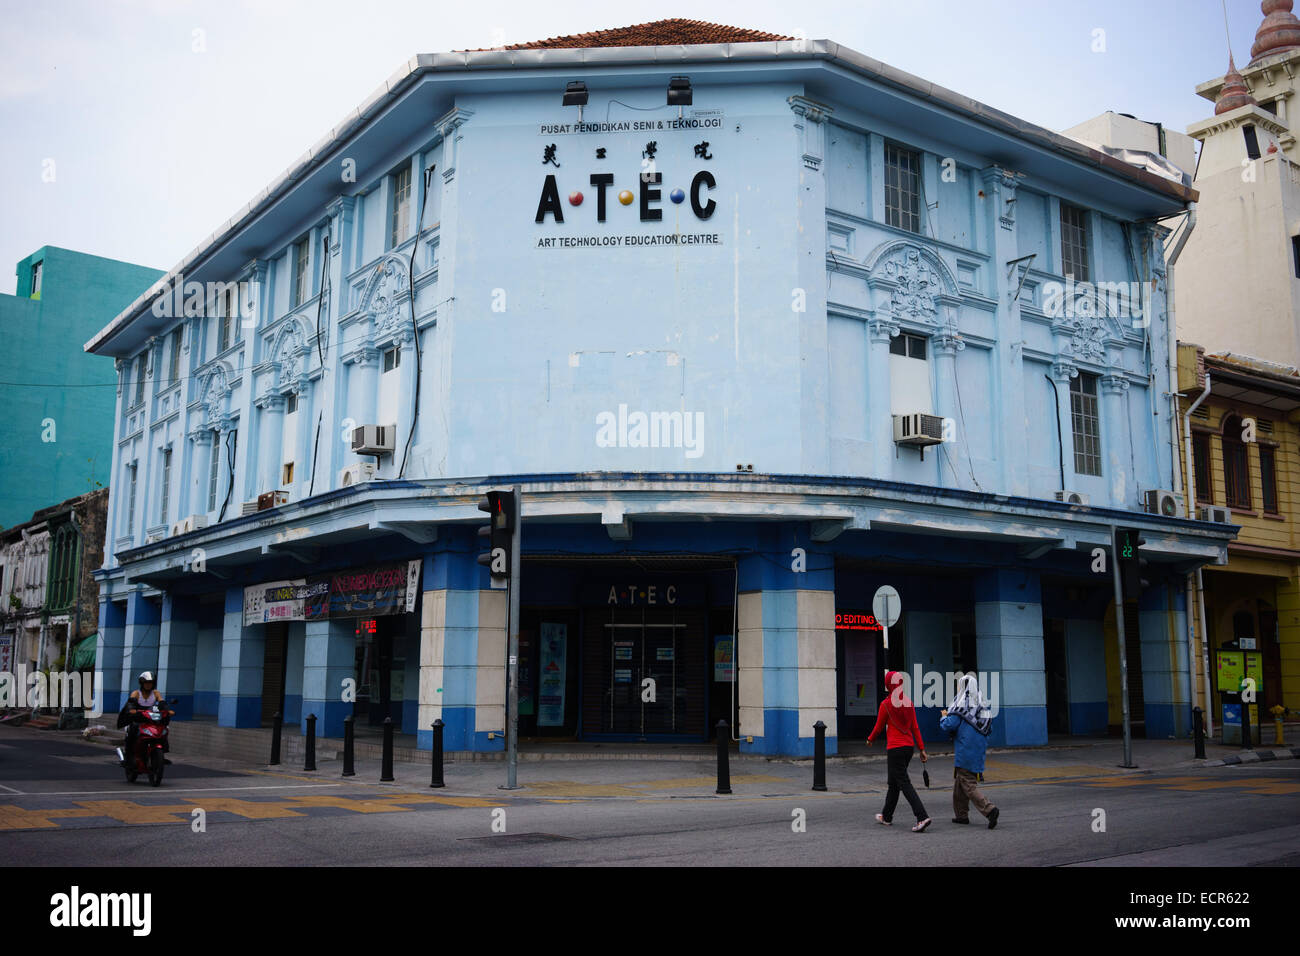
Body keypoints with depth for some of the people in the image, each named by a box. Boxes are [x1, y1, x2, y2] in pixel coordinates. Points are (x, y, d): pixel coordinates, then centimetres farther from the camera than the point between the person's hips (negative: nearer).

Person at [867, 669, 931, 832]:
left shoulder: (886, 704, -12)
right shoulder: (908, 702, 6)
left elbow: (878, 727, -2)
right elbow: (915, 727, 7)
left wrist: (870, 739, 17)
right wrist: (922, 748, 9)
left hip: (895, 748, -7)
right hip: (909, 747, 7)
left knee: (904, 783, -8)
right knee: (894, 782, 19)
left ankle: (922, 817, -19)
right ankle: (886, 816, 30)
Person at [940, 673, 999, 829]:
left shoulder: (961, 706, -14)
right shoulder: (982, 705, 9)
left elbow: (949, 726, -17)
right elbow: (989, 727, 17)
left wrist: (944, 717, 4)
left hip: (965, 752, -8)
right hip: (979, 751, 8)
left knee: (968, 785, -4)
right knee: (959, 782, 19)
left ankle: (989, 810, -18)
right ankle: (961, 814, 24)